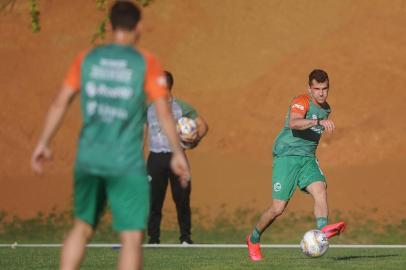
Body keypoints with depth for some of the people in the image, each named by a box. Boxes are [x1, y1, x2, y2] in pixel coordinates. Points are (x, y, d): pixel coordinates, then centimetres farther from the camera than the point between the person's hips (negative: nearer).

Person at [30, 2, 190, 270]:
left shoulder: (87, 59, 5)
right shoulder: (147, 63, -5)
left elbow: (61, 102, 6)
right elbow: (164, 111, -7)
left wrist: (44, 143, 14)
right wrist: (178, 153, 1)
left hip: (89, 158, 4)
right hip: (127, 162, -4)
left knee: (82, 227, 19)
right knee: (132, 237, 1)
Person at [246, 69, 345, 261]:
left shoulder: (326, 108, 13)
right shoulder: (301, 102, -12)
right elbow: (293, 123, -35)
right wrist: (319, 121, -45)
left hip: (308, 158, 6)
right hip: (286, 156, -6)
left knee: (320, 189, -24)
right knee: (278, 208, -7)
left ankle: (323, 229, -43)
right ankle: (253, 240, 16)